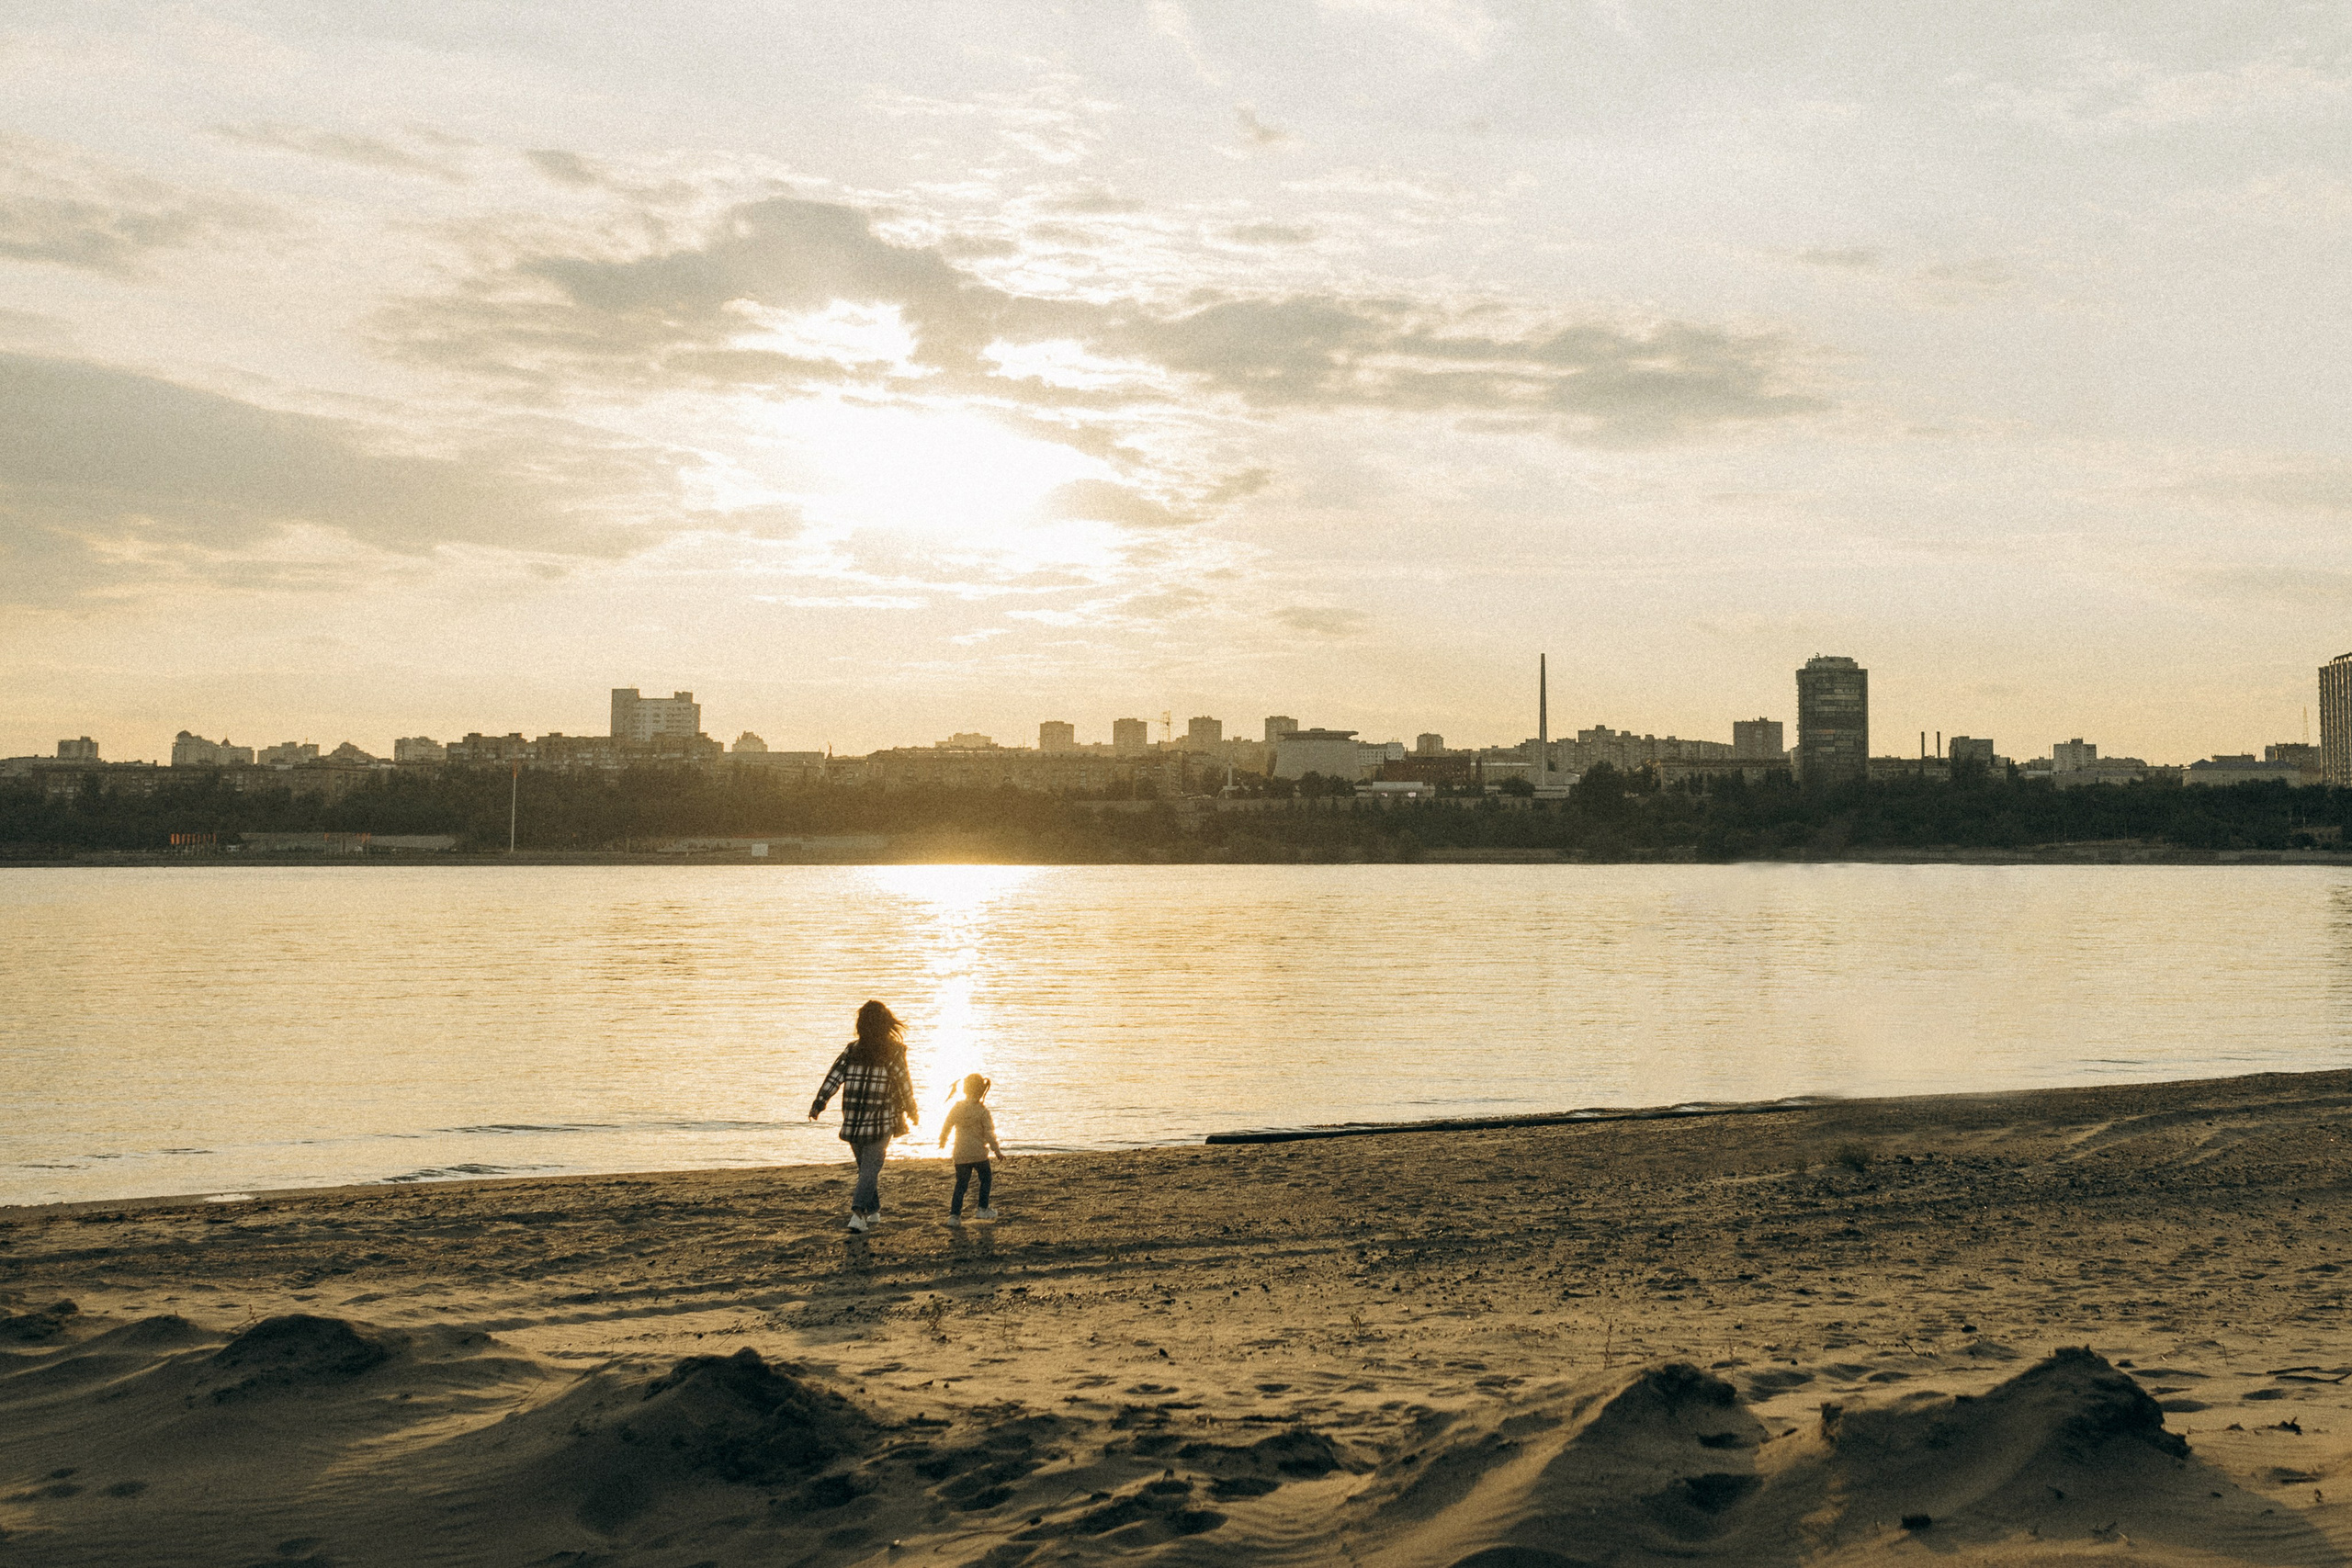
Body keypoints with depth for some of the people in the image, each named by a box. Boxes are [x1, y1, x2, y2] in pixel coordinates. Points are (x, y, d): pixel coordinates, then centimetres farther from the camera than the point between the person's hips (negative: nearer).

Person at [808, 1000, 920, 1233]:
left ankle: (873, 1210, 26)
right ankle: (858, 1212, -20)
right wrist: (913, 1113, 10)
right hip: (882, 1122, -3)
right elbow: (904, 1085, -2)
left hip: (853, 1121, 3)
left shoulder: (853, 1049, 4)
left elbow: (834, 1076, -3)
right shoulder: (894, 1051, -4)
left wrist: (818, 1104, -2)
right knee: (871, 1167, -3)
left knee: (866, 1166, 18)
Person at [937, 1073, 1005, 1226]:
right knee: (985, 1179, 18)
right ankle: (983, 1209, 21)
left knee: (961, 1184, 8)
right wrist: (997, 1150, 1)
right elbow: (989, 1133, -9)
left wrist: (942, 1139, 28)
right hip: (979, 1153, -3)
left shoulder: (957, 1108, -2)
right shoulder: (982, 1111, -10)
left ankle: (954, 1214, 1)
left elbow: (947, 1125, 7)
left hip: (960, 1154, 3)